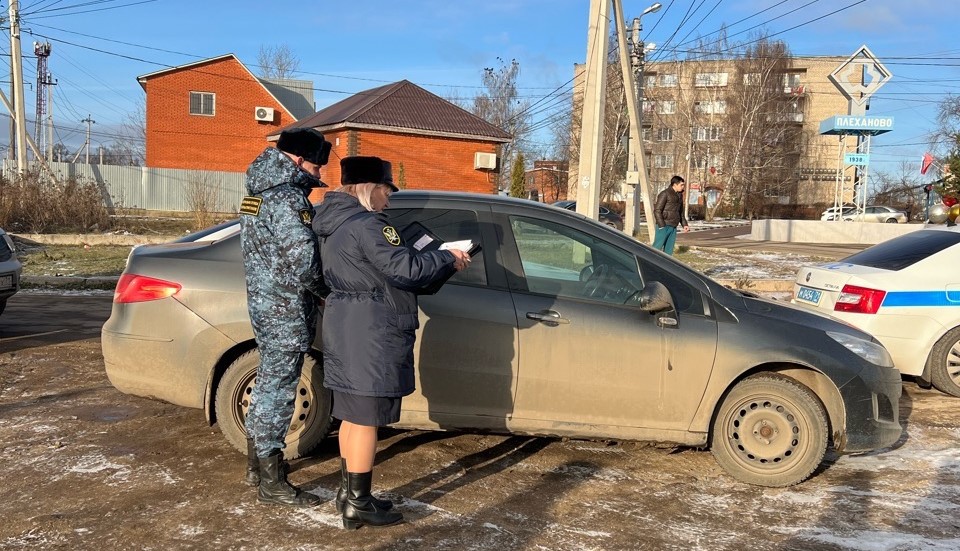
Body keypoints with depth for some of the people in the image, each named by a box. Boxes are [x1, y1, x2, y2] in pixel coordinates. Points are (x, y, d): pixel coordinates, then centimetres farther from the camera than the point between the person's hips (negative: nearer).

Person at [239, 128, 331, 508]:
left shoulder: (260, 191, 13)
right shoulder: (288, 198, -18)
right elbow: (302, 261, -26)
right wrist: (323, 288, -8)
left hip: (262, 301, 10)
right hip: (285, 310, -10)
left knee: (268, 382, 20)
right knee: (278, 389, -2)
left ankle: (257, 464, 34)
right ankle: (271, 483, 8)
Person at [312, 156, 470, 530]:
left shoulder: (333, 223, 15)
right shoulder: (366, 224, -17)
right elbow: (404, 268, -22)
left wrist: (434, 260, 13)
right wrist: (448, 260, -7)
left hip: (345, 326, 10)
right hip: (368, 332, -10)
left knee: (352, 414, 16)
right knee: (365, 418, -3)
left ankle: (348, 492, 26)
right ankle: (358, 505, 5)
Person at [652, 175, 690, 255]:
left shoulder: (679, 195, 17)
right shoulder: (665, 194, -8)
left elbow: (680, 212, 26)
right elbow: (657, 210, -12)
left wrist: (684, 224, 15)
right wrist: (661, 226, -18)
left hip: (673, 227, 8)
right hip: (664, 226, -8)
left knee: (669, 250, 7)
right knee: (657, 248, -10)